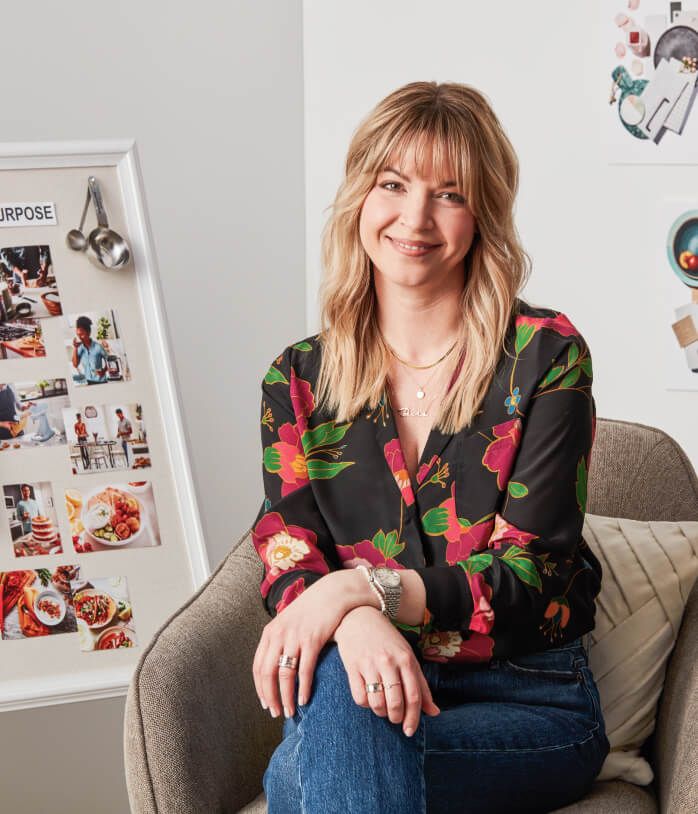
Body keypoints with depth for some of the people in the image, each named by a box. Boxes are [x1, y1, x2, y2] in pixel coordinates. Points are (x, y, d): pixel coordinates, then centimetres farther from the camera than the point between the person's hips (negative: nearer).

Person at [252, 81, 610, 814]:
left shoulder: (545, 356, -5)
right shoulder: (298, 379, 5)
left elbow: (535, 575, -10)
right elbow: (287, 556, -4)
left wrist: (365, 587, -24)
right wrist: (354, 622, -28)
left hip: (530, 701, -3)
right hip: (365, 692, 4)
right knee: (339, 674, -33)